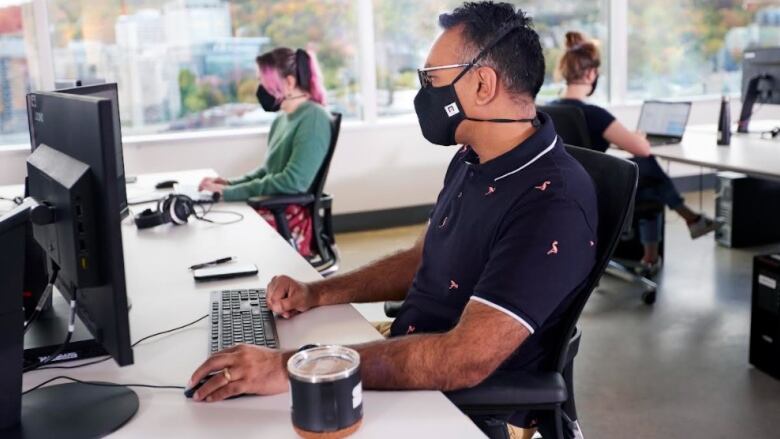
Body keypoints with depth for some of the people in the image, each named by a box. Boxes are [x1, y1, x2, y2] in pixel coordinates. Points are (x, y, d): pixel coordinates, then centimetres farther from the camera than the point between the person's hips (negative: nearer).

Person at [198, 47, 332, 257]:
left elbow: (293, 181, -20)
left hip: (290, 221, -8)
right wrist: (230, 183, 4)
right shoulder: (281, 120, 15)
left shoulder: (313, 118, -11)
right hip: (271, 210, 8)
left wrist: (230, 193, -17)